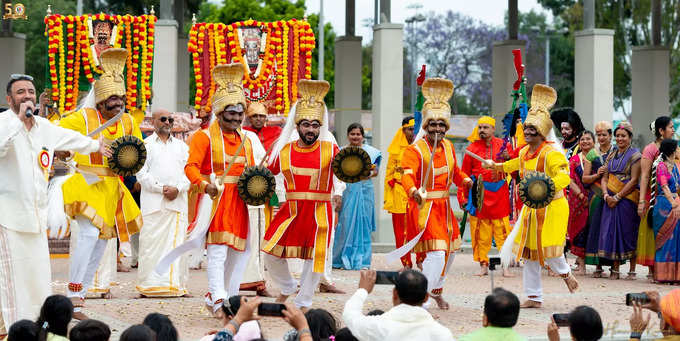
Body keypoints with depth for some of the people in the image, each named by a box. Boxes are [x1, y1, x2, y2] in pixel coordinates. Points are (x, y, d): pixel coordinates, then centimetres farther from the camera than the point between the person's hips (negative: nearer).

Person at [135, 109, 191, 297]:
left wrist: (178, 189, -8)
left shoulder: (181, 146, 19)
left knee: (176, 241, -2)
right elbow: (142, 174, -1)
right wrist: (161, 188, -11)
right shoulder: (146, 145, 9)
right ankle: (150, 285, -6)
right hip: (153, 202, -3)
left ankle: (176, 284, 0)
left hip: (177, 202, 3)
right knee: (152, 243, -7)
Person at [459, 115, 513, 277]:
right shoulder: (471, 149, 4)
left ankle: (506, 266, 1)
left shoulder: (502, 145, 6)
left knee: (502, 231, -2)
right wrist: (463, 197, -1)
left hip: (499, 194, 0)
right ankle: (483, 265, 10)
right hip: (479, 194, 0)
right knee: (481, 233, 2)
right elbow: (464, 175, 4)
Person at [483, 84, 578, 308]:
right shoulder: (525, 152, 8)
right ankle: (534, 298, 15)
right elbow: (518, 165, 33)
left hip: (551, 207, -8)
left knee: (547, 249, -10)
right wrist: (496, 166, 44)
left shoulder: (552, 153, -18)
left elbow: (564, 176, -31)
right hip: (531, 208, 8)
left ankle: (565, 273, 24)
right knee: (528, 252, 7)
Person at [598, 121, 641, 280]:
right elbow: (605, 178, 13)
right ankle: (615, 268, 3)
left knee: (628, 232, -3)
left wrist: (617, 197, -14)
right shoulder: (611, 156, 15)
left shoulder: (635, 156, -3)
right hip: (611, 199, 5)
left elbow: (634, 180, -10)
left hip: (627, 198, -5)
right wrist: (606, 195, -6)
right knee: (611, 231, 0)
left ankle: (632, 269, 3)